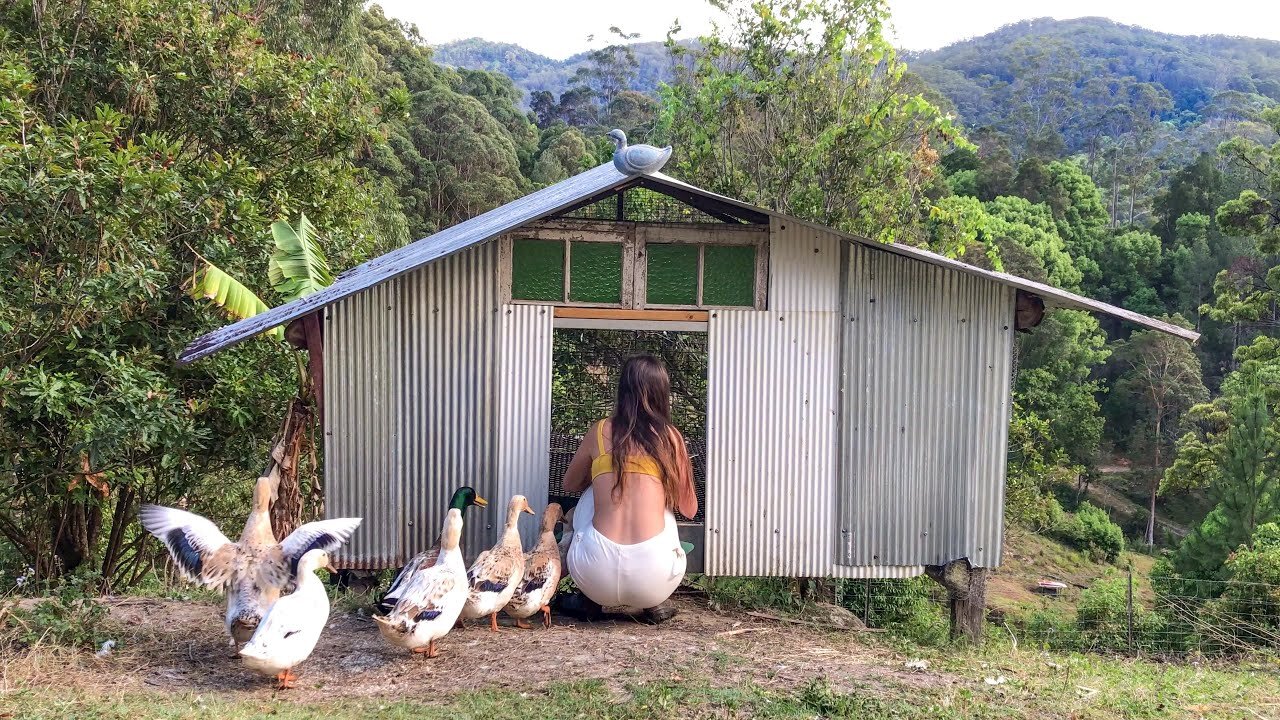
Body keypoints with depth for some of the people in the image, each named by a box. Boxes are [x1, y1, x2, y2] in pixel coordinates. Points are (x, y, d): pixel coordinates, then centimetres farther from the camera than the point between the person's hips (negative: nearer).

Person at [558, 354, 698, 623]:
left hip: (596, 575, 0)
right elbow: (689, 509, 15)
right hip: (654, 584, 0)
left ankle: (588, 600, 28)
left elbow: (570, 485, 25)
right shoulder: (670, 437, 7)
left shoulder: (600, 431, 8)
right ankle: (654, 605, 23)